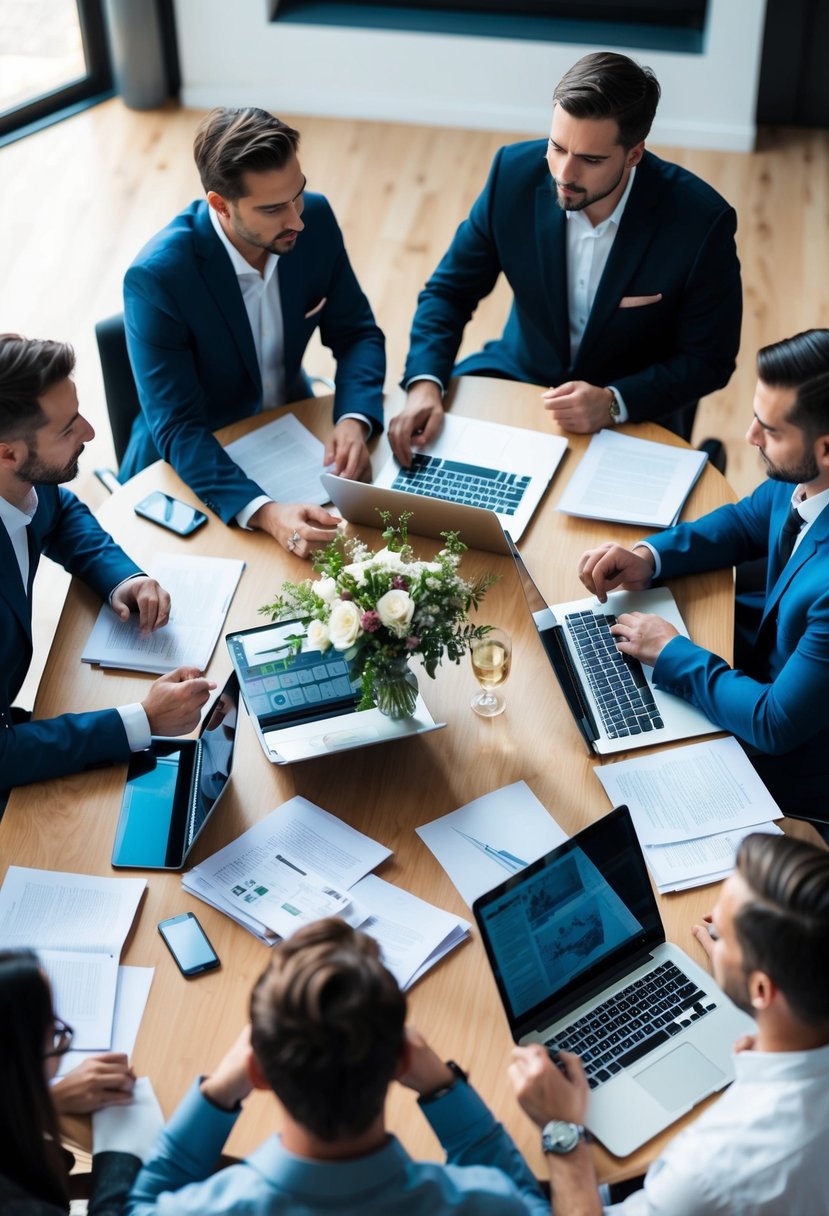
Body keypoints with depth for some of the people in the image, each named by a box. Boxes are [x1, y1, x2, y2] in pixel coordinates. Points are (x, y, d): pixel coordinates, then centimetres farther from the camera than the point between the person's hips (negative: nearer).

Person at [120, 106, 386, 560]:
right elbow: (176, 430, -27)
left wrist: (353, 420, -22)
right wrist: (264, 512, -43)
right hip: (195, 466, -4)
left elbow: (356, 332, -1)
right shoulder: (156, 276, -27)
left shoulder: (315, 219, -12)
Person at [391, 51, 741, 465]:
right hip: (519, 373, 3)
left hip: (636, 410, -3)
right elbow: (449, 290, -4)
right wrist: (424, 384, -22)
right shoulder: (515, 172, -14)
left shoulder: (701, 221, -22)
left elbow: (707, 361, -11)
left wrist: (613, 403, -27)